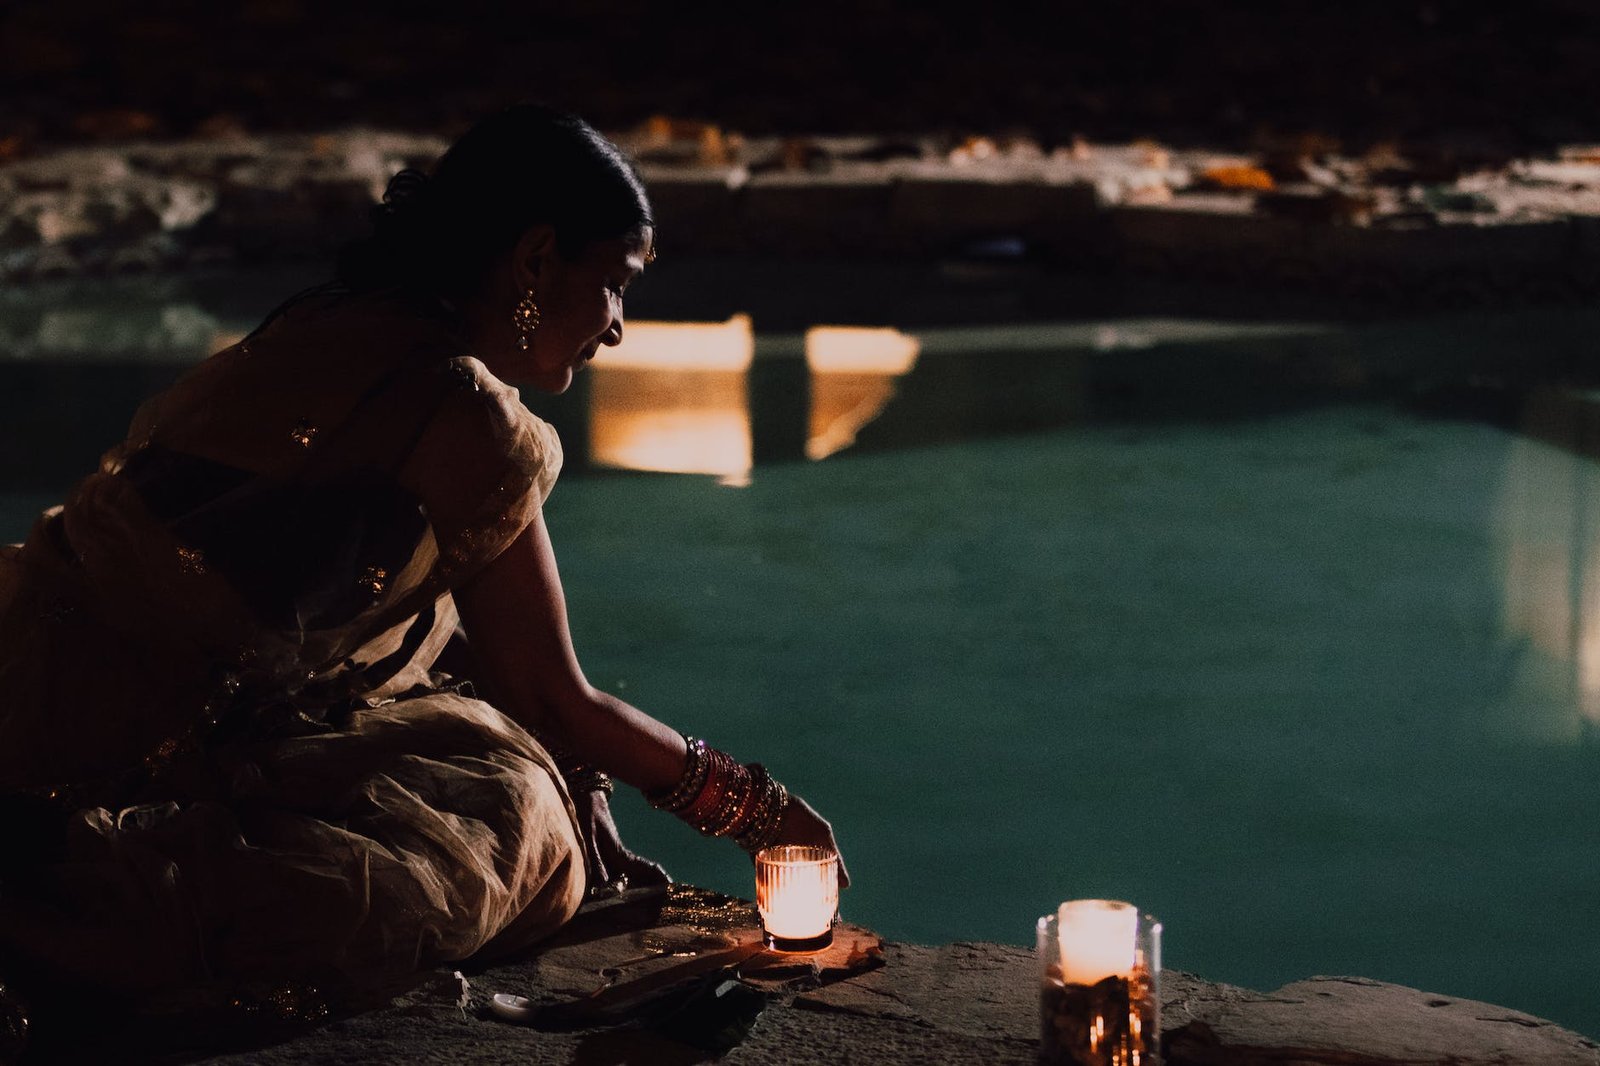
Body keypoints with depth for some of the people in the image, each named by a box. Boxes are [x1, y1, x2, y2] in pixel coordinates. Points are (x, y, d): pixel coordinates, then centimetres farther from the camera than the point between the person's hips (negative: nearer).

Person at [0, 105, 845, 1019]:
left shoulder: (331, 328, 14)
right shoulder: (466, 409, -14)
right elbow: (551, 702, -5)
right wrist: (753, 805, 8)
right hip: (132, 762, -9)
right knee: (508, 818, -11)